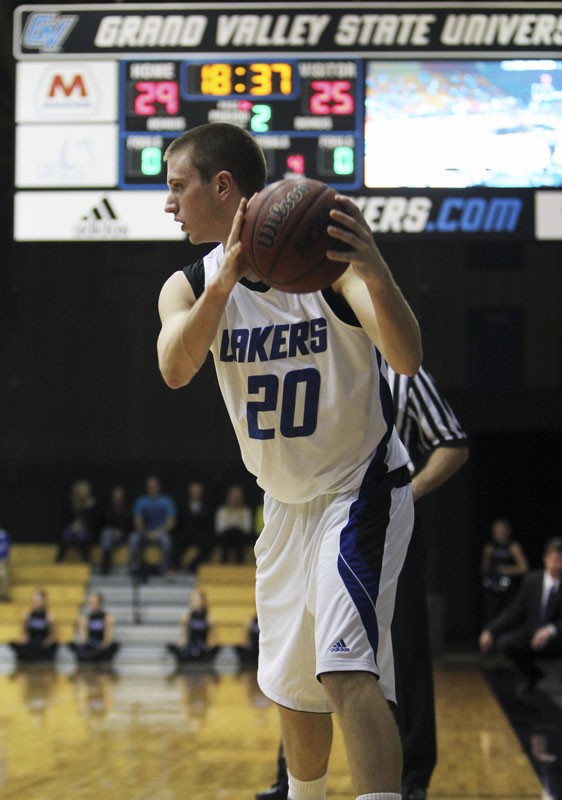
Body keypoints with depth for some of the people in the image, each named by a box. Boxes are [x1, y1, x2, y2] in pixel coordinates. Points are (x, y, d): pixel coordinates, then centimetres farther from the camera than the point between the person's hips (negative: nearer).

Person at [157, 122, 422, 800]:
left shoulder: (328, 258, -19)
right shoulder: (192, 286, -4)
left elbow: (407, 361, -33)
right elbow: (175, 370, -26)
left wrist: (373, 270, -52)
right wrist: (228, 278, -43)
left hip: (361, 491, -6)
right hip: (286, 507, 6)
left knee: (346, 671, -24)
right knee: (290, 686, 18)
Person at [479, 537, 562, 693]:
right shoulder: (532, 580, 1)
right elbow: (514, 611, 5)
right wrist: (490, 630, -6)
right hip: (531, 634, 4)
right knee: (504, 643, -22)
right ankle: (531, 674, 8)